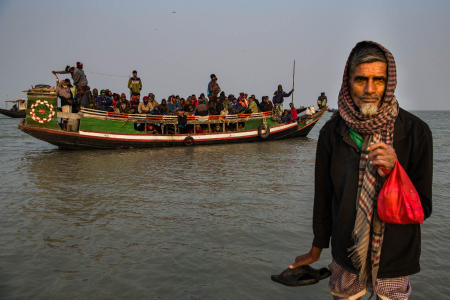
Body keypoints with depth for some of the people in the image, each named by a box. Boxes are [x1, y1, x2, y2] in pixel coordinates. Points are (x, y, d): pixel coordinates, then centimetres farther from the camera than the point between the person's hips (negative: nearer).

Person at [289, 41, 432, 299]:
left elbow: (423, 208, -8)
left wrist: (394, 171, -28)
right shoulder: (333, 131, -8)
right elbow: (323, 195, 1)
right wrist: (316, 250, 10)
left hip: (395, 258, -1)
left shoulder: (415, 131, -13)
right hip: (346, 254, 2)